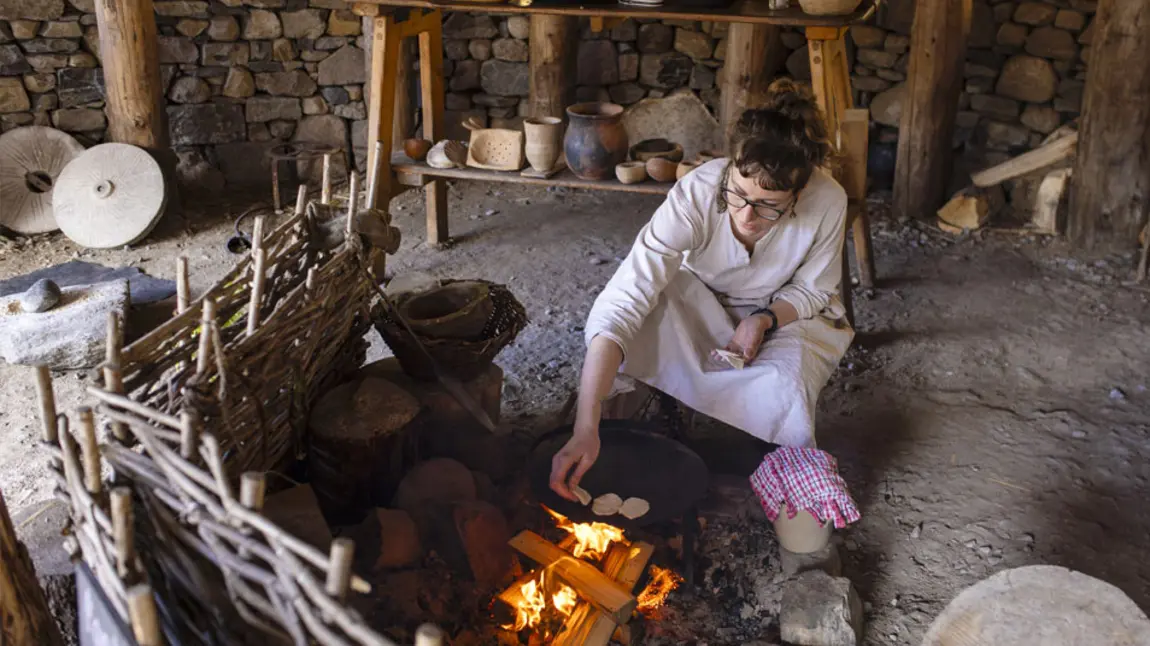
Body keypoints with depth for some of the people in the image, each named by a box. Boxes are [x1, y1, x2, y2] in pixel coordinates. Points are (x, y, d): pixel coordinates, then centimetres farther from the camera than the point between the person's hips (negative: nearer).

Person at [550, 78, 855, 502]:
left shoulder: (827, 203, -30)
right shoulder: (697, 193, -36)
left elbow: (812, 291, -8)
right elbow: (621, 305, -45)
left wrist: (764, 319, -31)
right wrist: (586, 429, -53)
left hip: (786, 311, 0)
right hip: (702, 303, 0)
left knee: (780, 390, -32)